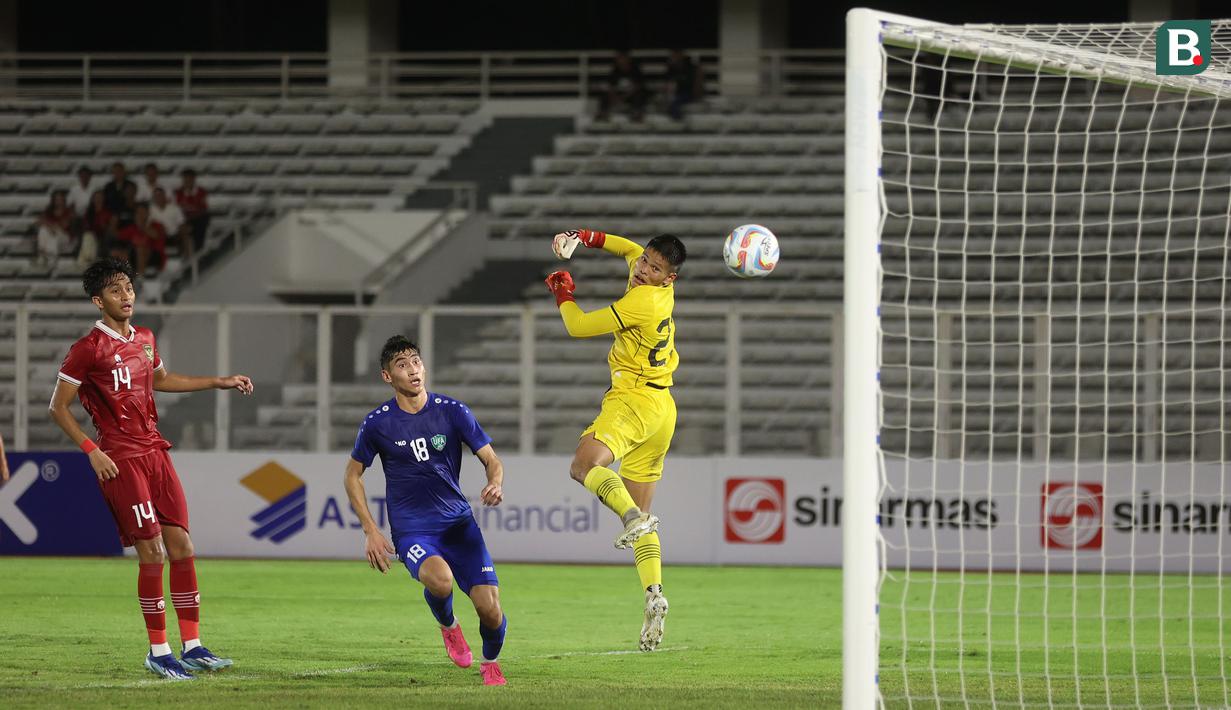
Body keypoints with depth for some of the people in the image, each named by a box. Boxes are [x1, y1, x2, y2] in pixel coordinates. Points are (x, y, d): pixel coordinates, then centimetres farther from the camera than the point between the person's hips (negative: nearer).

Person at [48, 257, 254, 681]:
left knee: (182, 547, 3)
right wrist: (92, 450, -15)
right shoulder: (89, 349, -9)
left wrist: (220, 383, 31)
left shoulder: (144, 339, 13)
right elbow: (58, 408, -6)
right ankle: (158, 652, 0)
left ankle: (192, 647, 9)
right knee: (152, 554, -9)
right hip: (120, 461, -7)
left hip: (155, 452, 7)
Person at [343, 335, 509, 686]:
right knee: (439, 579, -35)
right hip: (411, 530, -2)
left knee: (490, 609, -12)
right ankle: (448, 626, 2)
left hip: (459, 522, 2)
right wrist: (370, 531, 2)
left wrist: (495, 484, -21)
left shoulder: (452, 411, -2)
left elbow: (492, 460, 3)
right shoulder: (377, 423, -3)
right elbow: (353, 474, 10)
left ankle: (490, 663, 24)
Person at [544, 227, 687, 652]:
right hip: (661, 409, 10)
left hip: (634, 399, -10)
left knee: (584, 465, -29)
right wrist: (585, 239, 23)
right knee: (641, 513, 8)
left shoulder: (642, 300, -15)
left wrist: (563, 293, 10)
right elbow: (630, 249, 34)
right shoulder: (660, 292, 12)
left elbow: (578, 326, -9)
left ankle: (635, 519, -48)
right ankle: (653, 596, -5)